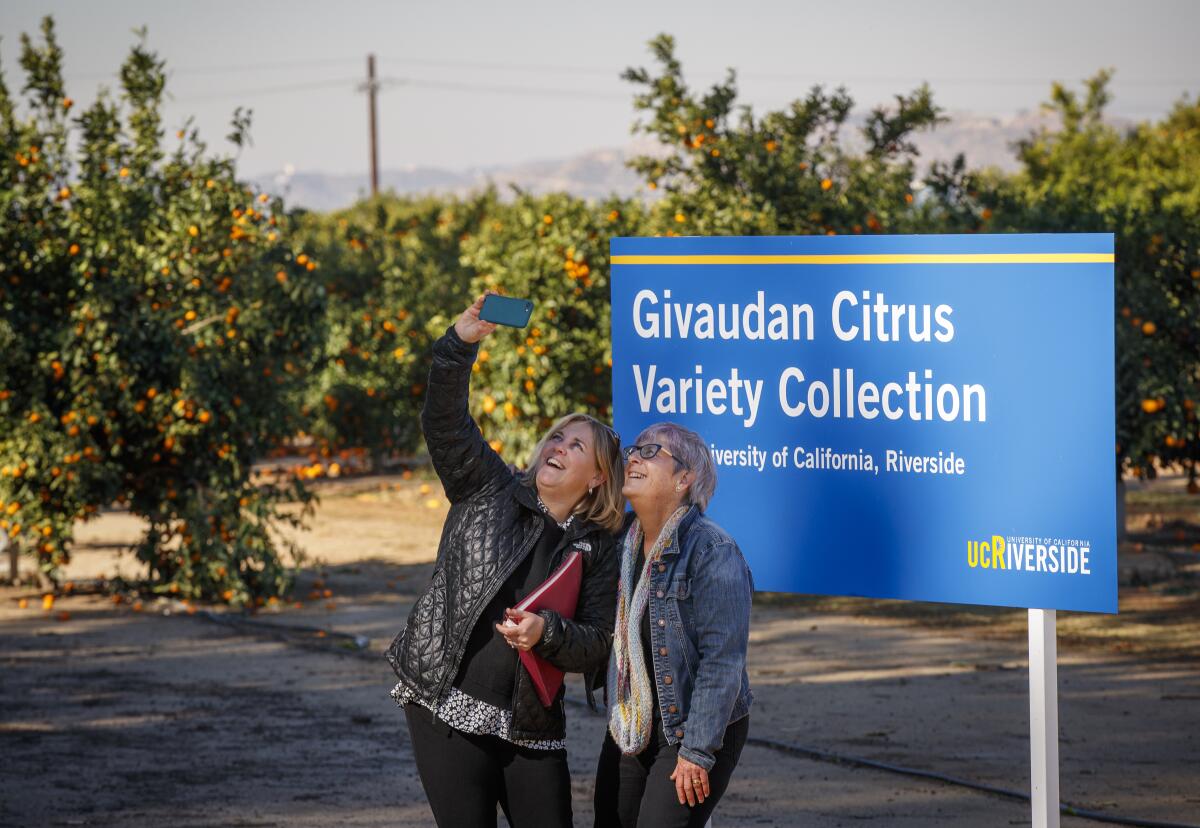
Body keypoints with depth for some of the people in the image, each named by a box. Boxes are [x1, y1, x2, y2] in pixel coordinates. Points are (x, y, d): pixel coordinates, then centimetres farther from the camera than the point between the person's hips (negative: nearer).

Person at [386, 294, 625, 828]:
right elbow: (444, 422, -8)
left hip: (531, 725, 2)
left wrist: (546, 632, -20)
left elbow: (597, 644, 1)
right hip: (448, 709, -2)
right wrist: (461, 343, -22)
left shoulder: (598, 550, 7)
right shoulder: (488, 491, 5)